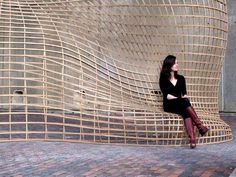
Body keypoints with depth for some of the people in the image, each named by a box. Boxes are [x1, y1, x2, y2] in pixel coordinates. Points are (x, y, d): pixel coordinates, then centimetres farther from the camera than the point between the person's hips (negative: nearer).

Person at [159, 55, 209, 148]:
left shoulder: (181, 78, 15)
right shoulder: (163, 79, 2)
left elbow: (184, 93, 10)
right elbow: (166, 95, -8)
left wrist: (184, 97, -14)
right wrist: (180, 99, -19)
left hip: (181, 105, 3)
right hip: (169, 105, -3)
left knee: (186, 112, -35)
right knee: (185, 102, -35)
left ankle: (192, 139, -52)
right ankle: (200, 127, -38)